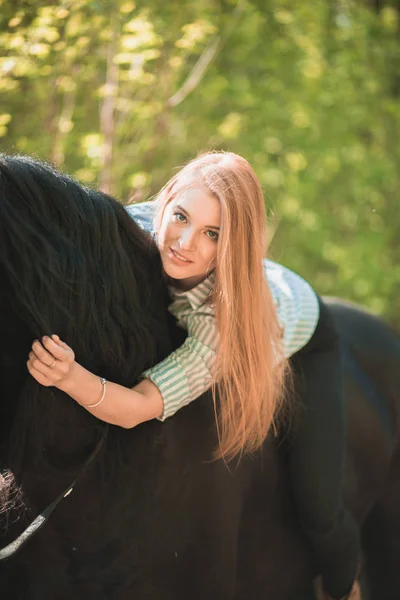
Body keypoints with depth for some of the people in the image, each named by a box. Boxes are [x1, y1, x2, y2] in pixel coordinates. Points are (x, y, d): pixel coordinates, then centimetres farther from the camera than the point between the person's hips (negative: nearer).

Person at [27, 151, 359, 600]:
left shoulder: (231, 313, -49)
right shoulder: (139, 227, -37)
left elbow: (140, 409, -50)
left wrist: (72, 378, -68)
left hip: (300, 345, -4)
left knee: (317, 512, -6)